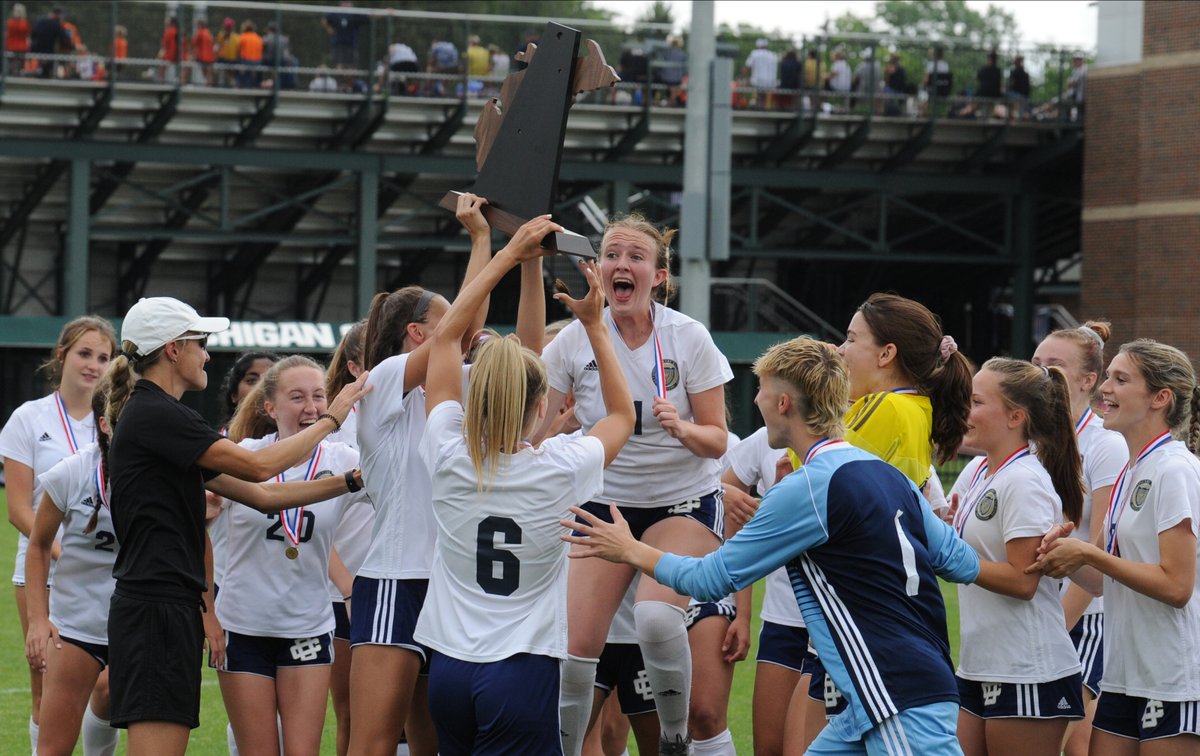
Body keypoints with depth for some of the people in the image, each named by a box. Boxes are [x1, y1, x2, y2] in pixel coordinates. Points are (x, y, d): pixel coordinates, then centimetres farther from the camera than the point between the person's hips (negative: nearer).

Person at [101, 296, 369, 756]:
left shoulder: (153, 415, 19)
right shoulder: (153, 414, -11)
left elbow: (260, 495, 18)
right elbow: (260, 466, -15)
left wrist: (350, 481, 13)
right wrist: (330, 419, -2)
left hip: (169, 611, 10)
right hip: (155, 612, -10)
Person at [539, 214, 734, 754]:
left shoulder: (689, 338, -9)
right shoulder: (574, 340, -6)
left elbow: (717, 440, -6)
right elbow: (536, 431, 2)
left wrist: (683, 429, -26)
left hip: (684, 502, -2)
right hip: (605, 502, 2)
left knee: (656, 617, -29)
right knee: (577, 643, -10)